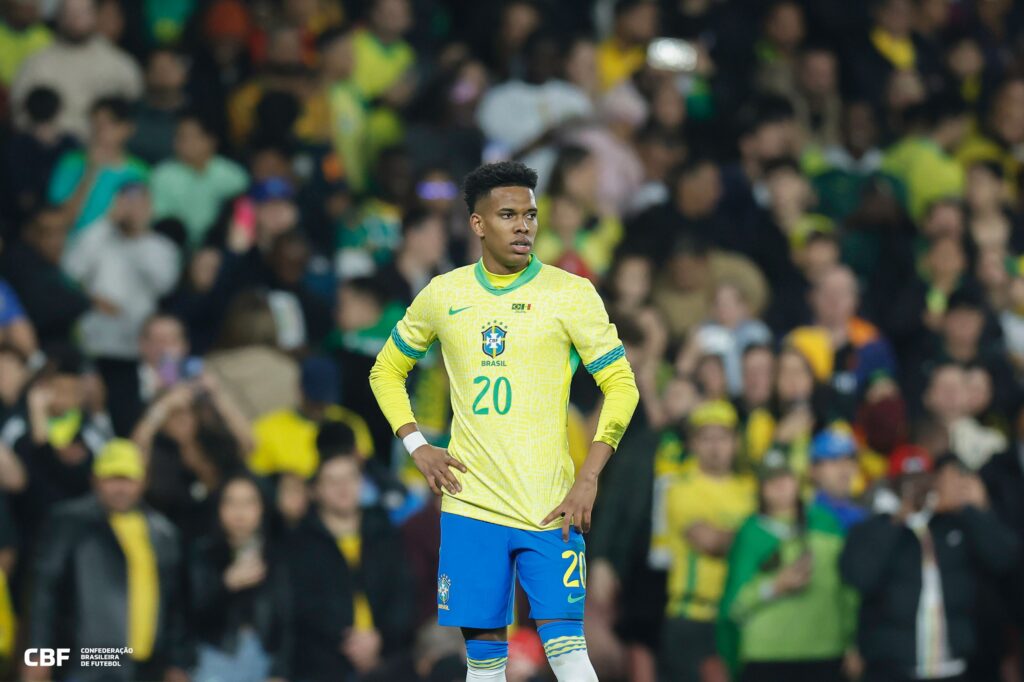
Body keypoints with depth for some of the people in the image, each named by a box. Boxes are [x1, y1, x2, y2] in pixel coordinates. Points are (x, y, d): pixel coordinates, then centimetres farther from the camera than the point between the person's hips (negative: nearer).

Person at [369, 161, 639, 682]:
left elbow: (621, 384, -2)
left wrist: (588, 479, -11)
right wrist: (416, 447, 5)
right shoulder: (443, 295, 8)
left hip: (550, 508, -3)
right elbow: (386, 371, 21)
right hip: (471, 504, 3)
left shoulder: (571, 293, -1)